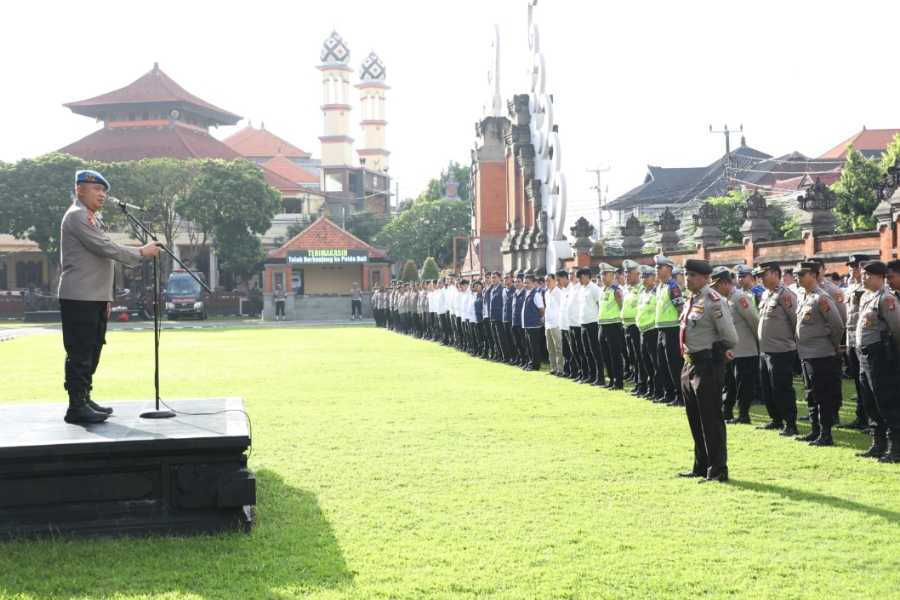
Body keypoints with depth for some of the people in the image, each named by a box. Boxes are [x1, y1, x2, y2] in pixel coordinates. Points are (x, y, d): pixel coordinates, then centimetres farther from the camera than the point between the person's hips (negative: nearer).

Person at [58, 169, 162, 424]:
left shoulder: (92, 218, 21)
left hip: (96, 298, 10)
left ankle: (84, 400, 20)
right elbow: (105, 248, -18)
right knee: (80, 353, -9)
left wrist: (106, 298, 19)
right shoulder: (77, 216, -9)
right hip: (79, 298, -10)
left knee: (92, 351, 13)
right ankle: (76, 407, -7)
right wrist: (141, 252, -11)